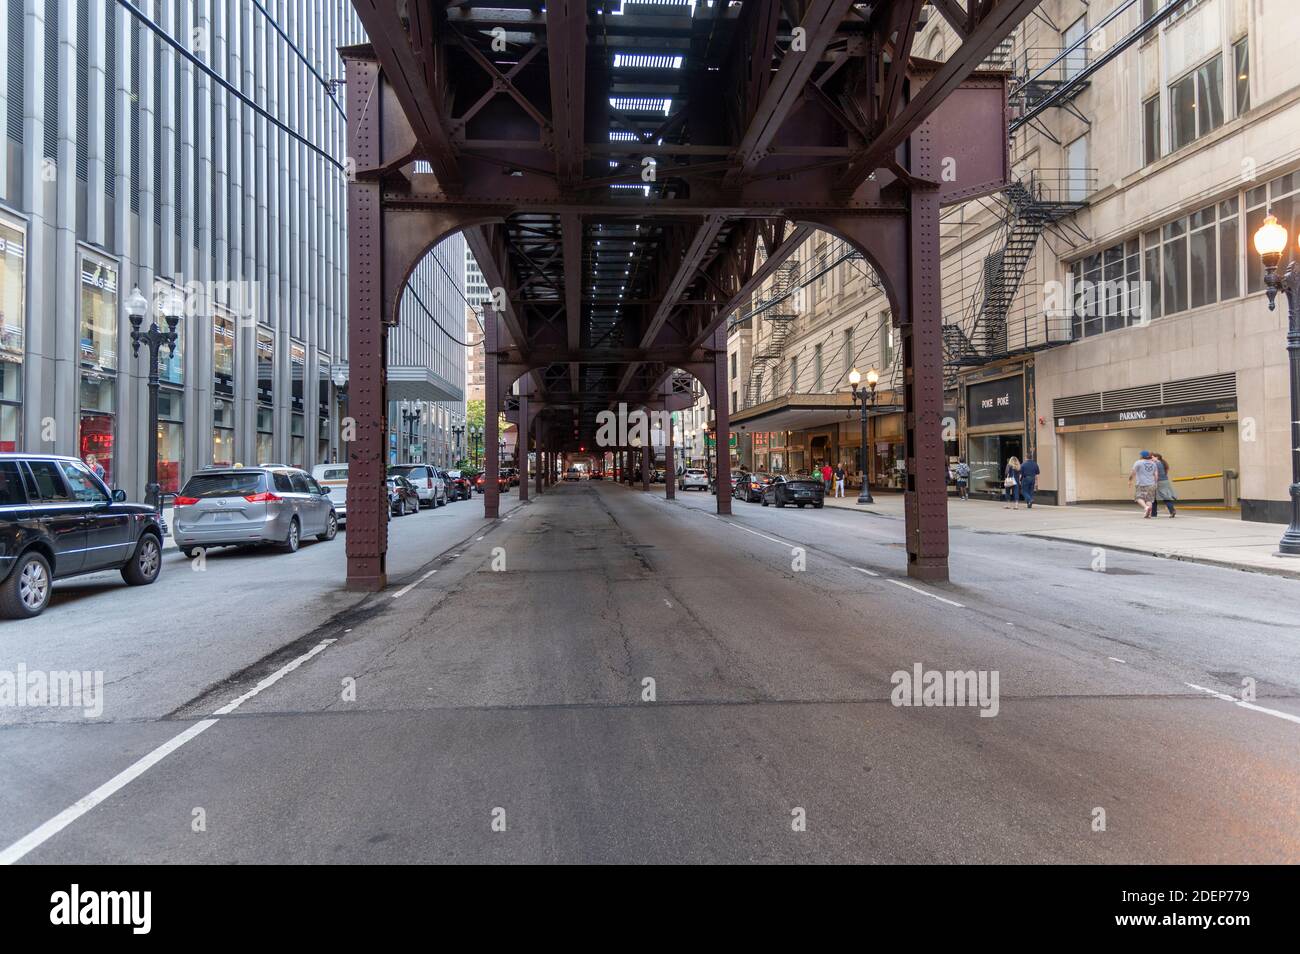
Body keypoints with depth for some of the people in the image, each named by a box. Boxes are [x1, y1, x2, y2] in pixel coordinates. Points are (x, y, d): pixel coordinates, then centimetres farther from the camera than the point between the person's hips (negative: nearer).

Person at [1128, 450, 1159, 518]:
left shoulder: (1138, 463, -5)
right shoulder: (1153, 463, 11)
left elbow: (1133, 472, -8)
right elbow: (1156, 475, 9)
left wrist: (1130, 480, 4)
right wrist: (1155, 484, 15)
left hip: (1141, 484, -5)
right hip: (1151, 484, 5)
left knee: (1139, 498, 0)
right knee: (1149, 499, 6)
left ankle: (1146, 507, -23)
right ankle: (1148, 513, -3)